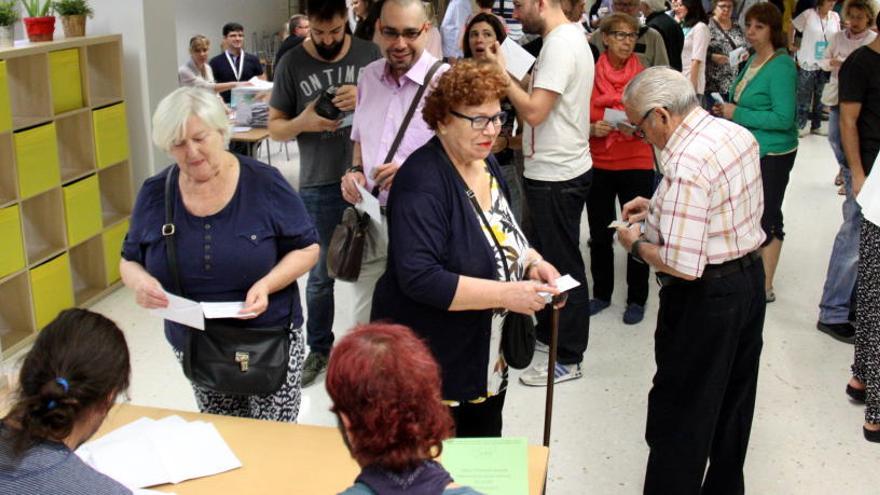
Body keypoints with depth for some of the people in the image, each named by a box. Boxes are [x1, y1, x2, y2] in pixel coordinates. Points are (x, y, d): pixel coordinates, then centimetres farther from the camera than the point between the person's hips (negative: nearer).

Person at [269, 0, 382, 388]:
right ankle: (319, 349, 28)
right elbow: (274, 127, 2)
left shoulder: (369, 53, 0)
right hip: (320, 186, -1)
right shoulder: (294, 62, -3)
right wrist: (302, 123, -20)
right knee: (321, 274, 10)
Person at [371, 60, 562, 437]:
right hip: (432, 366, -8)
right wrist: (505, 295, -30)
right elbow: (419, 279, -30)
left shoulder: (486, 163, 4)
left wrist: (531, 262, -2)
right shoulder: (423, 181, -23)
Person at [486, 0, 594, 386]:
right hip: (557, 169, 10)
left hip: (556, 176, -10)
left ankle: (568, 358, 10)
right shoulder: (570, 37, 13)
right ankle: (548, 330, 35)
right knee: (548, 258, 20)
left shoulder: (560, 44, -19)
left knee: (561, 264, -1)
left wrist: (501, 71, -15)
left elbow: (534, 111, -24)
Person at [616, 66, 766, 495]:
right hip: (750, 280, 10)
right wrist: (659, 207, 13)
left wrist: (636, 243, -11)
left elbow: (683, 266, -29)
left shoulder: (686, 164, -27)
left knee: (678, 421, 5)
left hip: (705, 299, -10)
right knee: (733, 403, 24)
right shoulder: (738, 134, 1)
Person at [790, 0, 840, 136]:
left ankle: (816, 125, 24)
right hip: (808, 62, -4)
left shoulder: (835, 17, 2)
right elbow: (792, 27, 0)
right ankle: (801, 125, 14)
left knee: (820, 96, 13)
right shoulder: (808, 14, -11)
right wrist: (791, 44, 1)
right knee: (804, 95, 4)